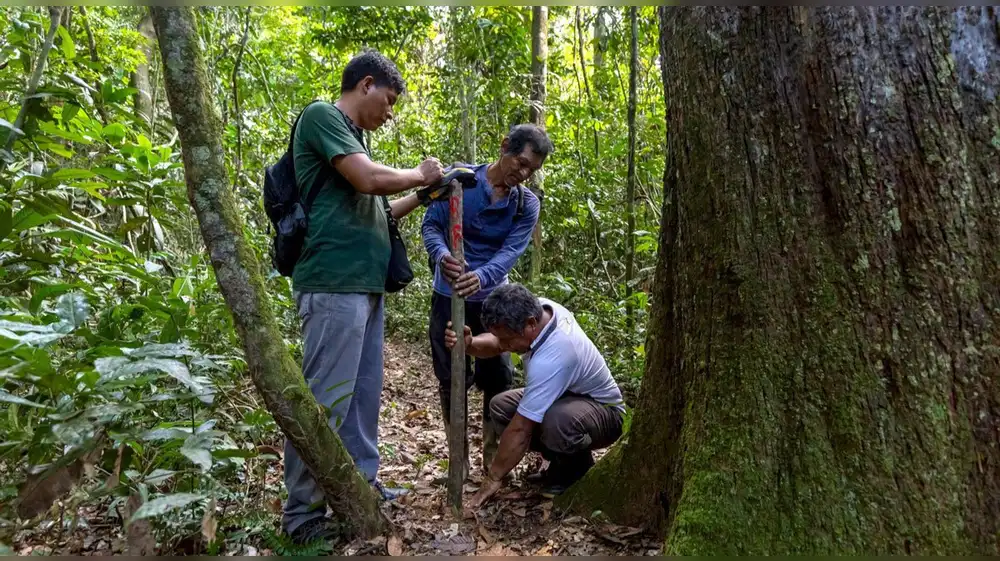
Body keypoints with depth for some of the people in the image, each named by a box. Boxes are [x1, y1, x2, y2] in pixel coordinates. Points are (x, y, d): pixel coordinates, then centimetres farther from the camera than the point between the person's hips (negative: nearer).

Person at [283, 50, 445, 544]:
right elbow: (370, 179, -17)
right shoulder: (321, 116, -5)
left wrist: (421, 196, 16)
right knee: (324, 399, -6)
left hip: (364, 285, 10)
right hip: (334, 284, -10)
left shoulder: (350, 136, 23)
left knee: (363, 394, 14)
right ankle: (302, 514, 4)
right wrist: (419, 174, 1)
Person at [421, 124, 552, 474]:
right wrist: (441, 254, -36)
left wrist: (481, 277, -39)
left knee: (498, 379, 5)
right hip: (449, 296, -2)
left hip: (493, 299, 2)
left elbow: (511, 251, -18)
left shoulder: (527, 205, -4)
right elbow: (431, 224, -12)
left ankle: (493, 453, 23)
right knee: (451, 379, 5)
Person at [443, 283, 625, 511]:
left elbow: (521, 428, -32)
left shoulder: (550, 359, -39)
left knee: (557, 420, -41)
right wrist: (469, 343, -29)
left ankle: (577, 467, -6)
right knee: (500, 406, -5)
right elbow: (495, 343, -6)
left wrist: (493, 478, -21)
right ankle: (561, 460, 9)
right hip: (572, 394, 9)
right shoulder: (539, 307, -17)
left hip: (605, 413, -9)